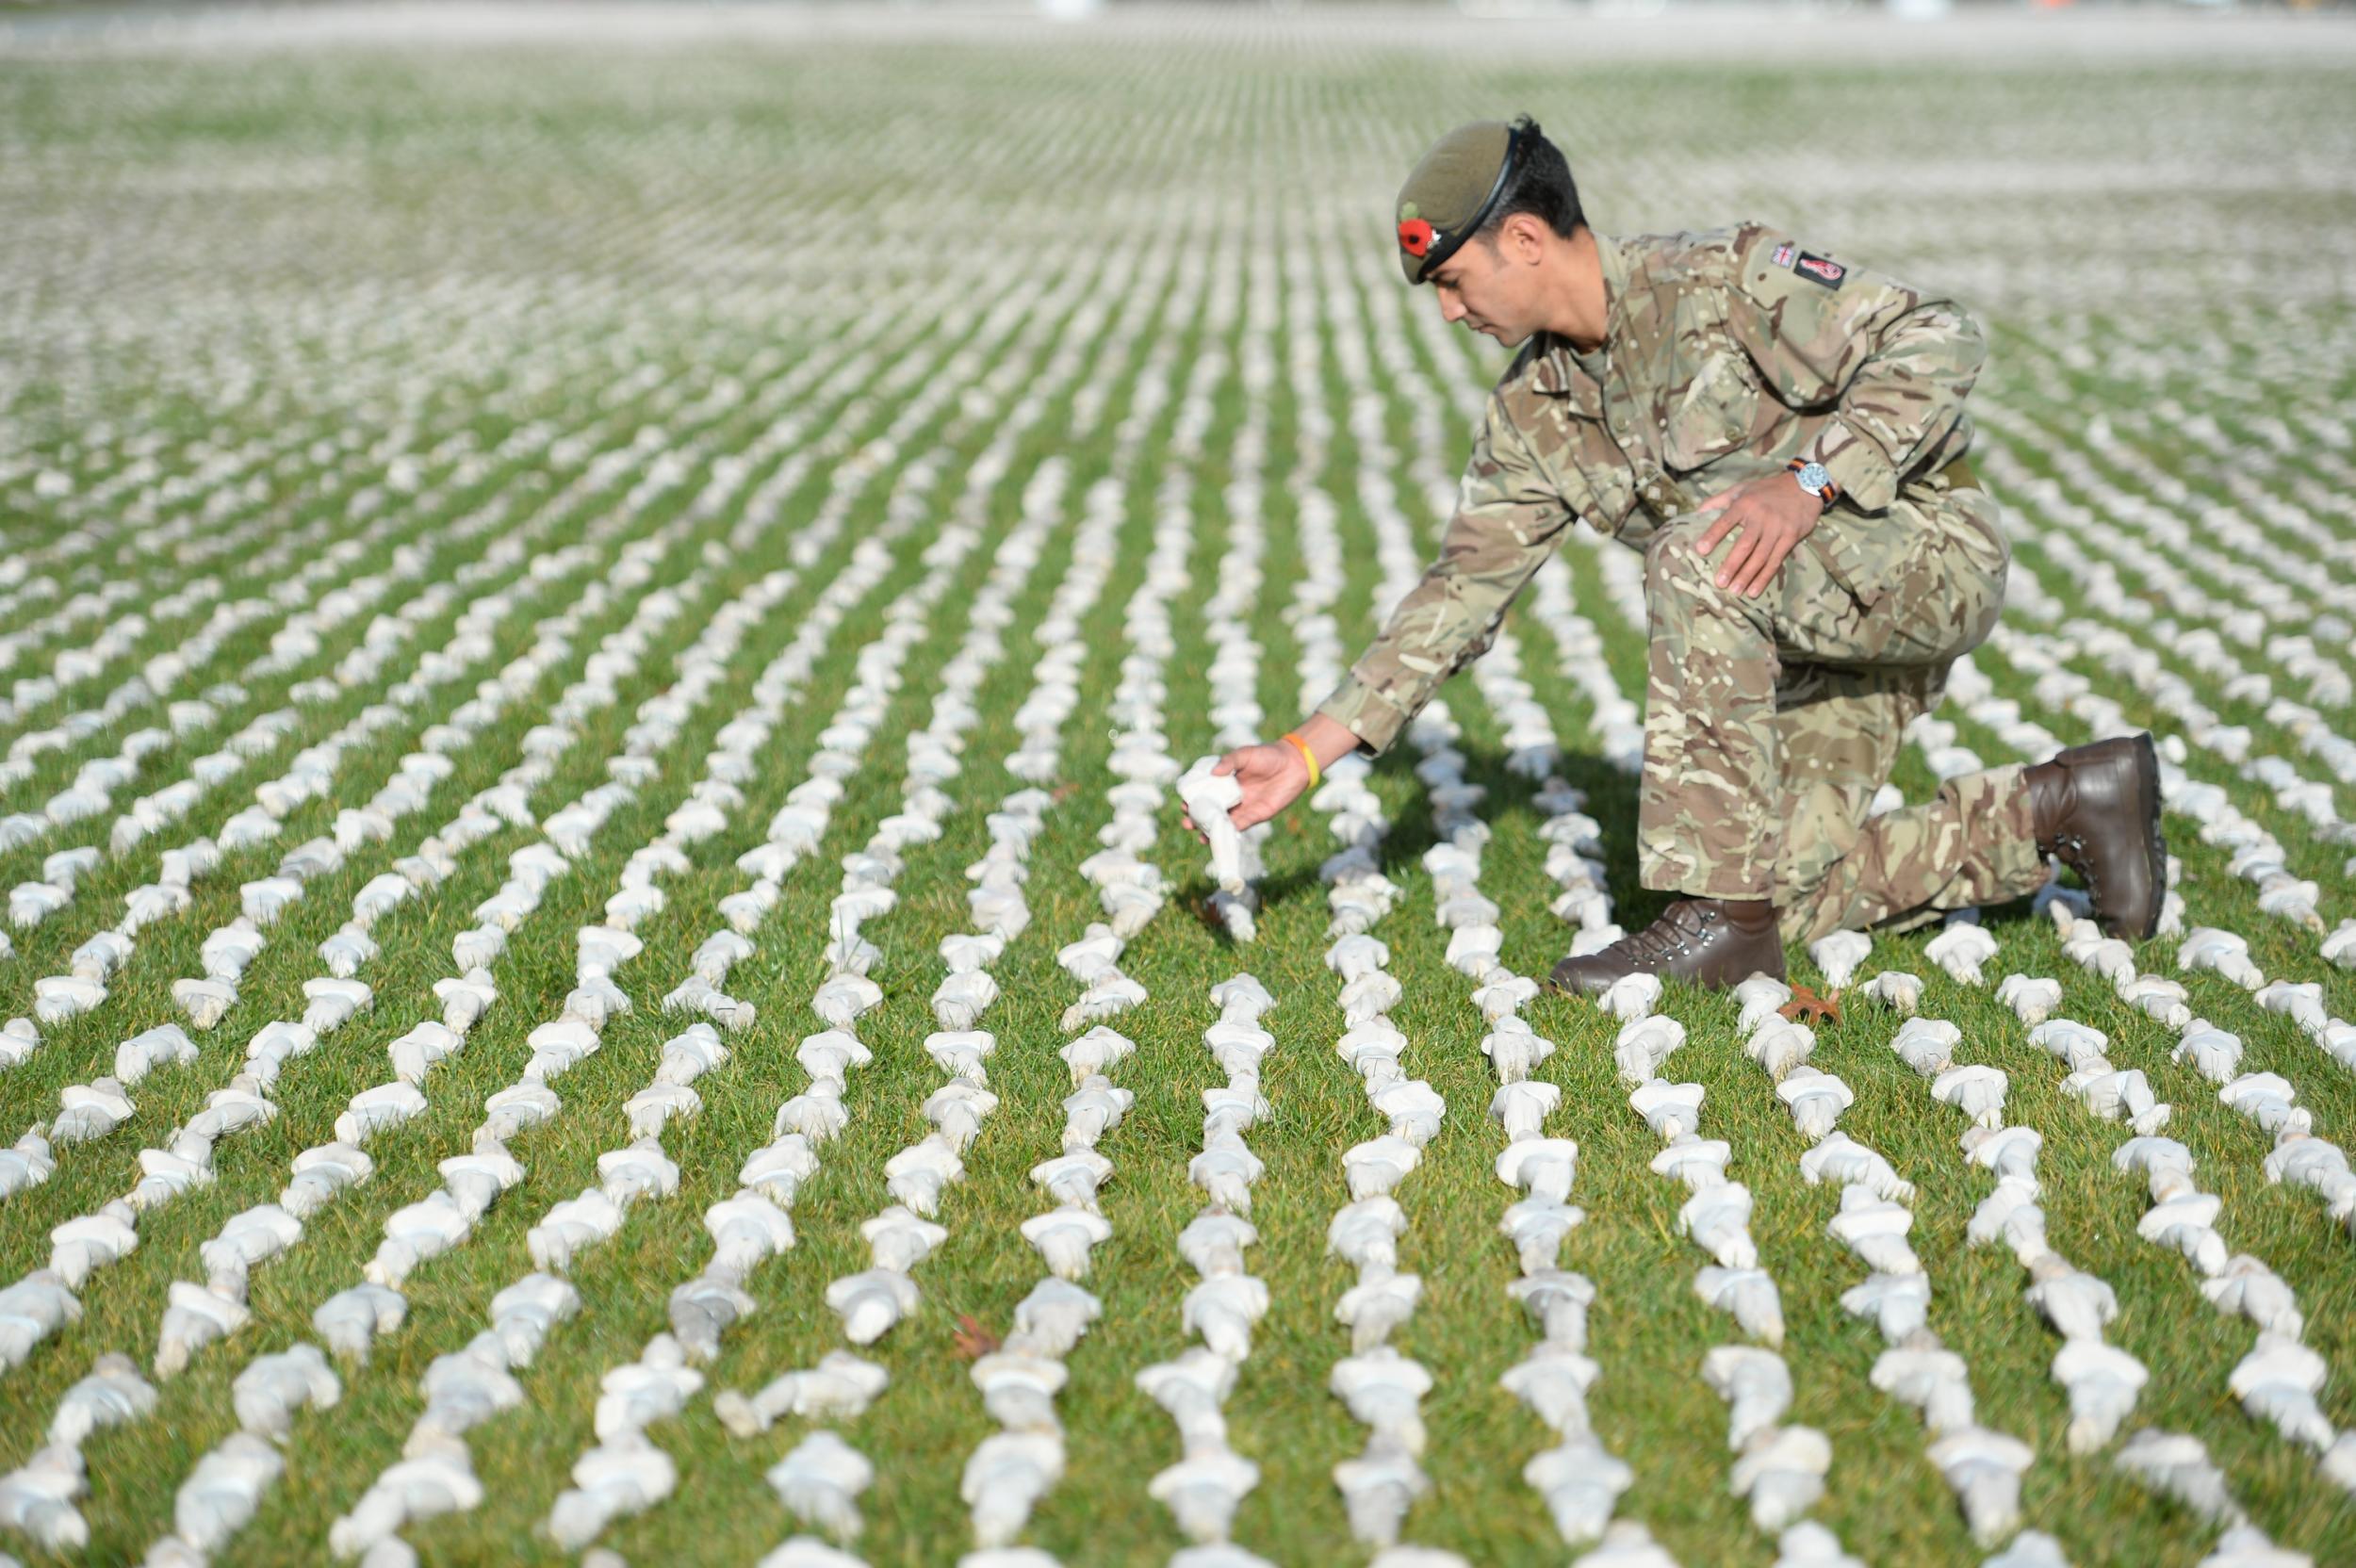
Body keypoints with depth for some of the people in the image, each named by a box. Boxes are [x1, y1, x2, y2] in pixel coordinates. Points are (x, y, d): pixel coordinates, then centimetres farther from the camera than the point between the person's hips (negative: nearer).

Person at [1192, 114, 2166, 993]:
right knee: (1789, 896, -2)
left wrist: (1809, 481, -34)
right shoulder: (1534, 413, 2)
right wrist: (1307, 752, -4)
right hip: (1821, 634, 8)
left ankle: (1720, 919, -27)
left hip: (1931, 549, -8)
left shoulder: (1724, 279, -19)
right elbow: (1462, 589, 2)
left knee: (1693, 556, -33)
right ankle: (2057, 809, 16)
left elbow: (1938, 341, -22)